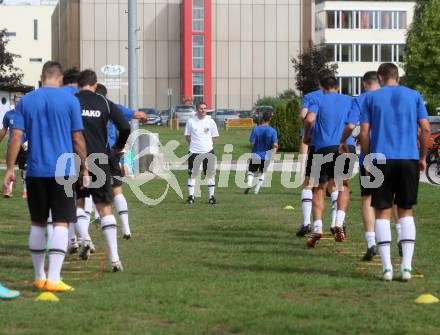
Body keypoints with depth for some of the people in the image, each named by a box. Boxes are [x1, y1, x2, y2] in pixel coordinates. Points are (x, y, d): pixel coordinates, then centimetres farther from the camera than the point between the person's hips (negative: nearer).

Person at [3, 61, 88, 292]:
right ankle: (53, 278, -14)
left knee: (38, 223, 13)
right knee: (61, 223, -4)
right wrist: (84, 168, 9)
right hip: (64, 171, -3)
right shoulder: (69, 100, -1)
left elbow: (16, 137, -1)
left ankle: (39, 277, 20)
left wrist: (10, 169, 3)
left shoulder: (26, 101, 4)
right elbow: (77, 139, 0)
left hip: (36, 171, 3)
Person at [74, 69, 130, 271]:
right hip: (100, 161, 1)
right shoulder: (105, 103, 5)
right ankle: (114, 258, -2)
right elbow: (125, 127, -1)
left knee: (78, 202, 19)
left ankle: (84, 237, -7)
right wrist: (118, 147, 16)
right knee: (105, 208, 4)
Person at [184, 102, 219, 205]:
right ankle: (190, 196, 11)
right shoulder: (191, 121, 1)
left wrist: (209, 145, -1)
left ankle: (211, 196, 9)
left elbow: (214, 137, 10)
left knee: (210, 174, 2)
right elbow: (188, 136, 10)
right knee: (192, 174, 3)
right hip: (194, 152, 0)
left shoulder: (210, 121, 3)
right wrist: (194, 144, 1)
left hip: (208, 151, 0)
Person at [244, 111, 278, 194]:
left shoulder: (255, 129, -7)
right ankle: (257, 190, 9)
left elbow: (252, 142, -8)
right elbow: (275, 145, -13)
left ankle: (249, 184, -14)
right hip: (266, 156, 1)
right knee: (262, 173, 17)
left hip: (255, 155, 0)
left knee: (251, 171, 14)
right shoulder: (273, 131, -7)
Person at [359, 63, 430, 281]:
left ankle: (387, 267, -3)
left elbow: (364, 133, 1)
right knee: (406, 212, 10)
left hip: (382, 159, -1)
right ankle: (406, 265, 0)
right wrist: (423, 157, 12)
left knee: (383, 213, 4)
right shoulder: (414, 96, 9)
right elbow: (426, 128, 3)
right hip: (409, 159, 1)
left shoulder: (371, 98, 6)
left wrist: (367, 160, 10)